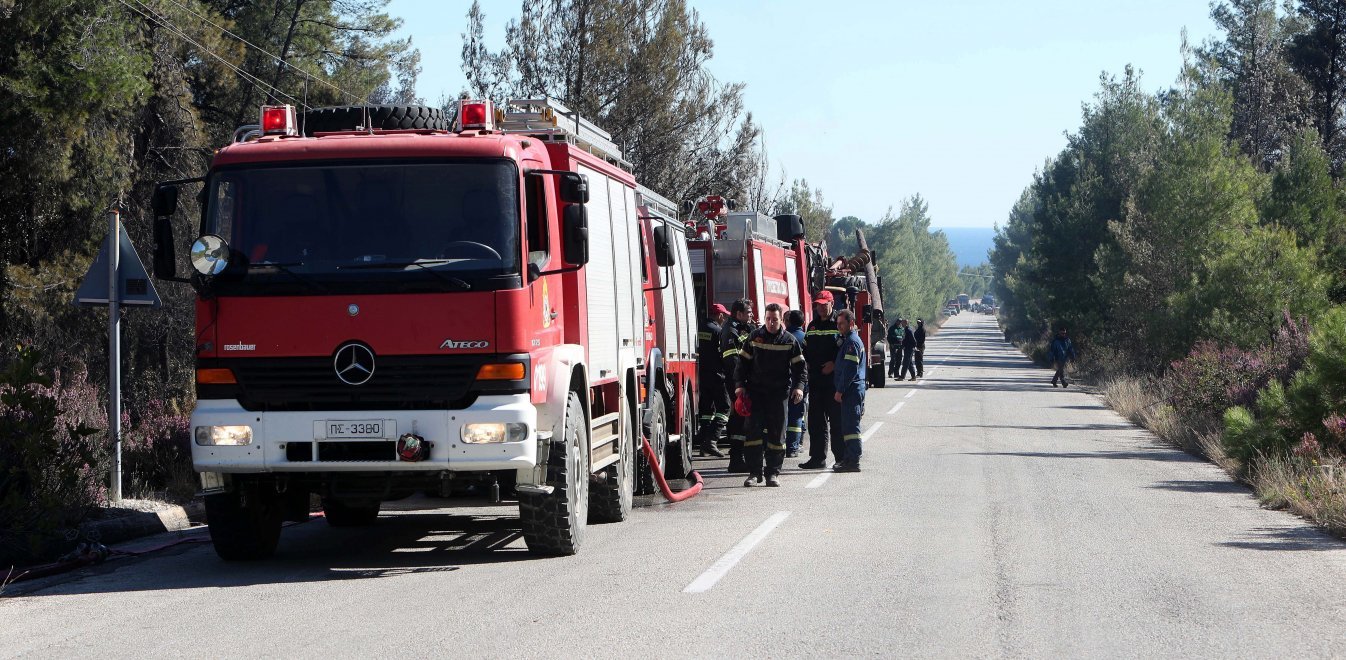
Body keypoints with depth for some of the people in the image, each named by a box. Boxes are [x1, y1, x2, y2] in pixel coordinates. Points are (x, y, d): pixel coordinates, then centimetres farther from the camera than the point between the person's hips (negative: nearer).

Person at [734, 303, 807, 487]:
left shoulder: (789, 340, 4)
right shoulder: (754, 337, 6)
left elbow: (799, 366, 5)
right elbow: (743, 362, 9)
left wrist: (799, 386, -9)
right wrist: (740, 384, 0)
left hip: (779, 393, 0)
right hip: (756, 391, 0)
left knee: (777, 433, 2)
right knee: (754, 430, -5)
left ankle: (773, 472, 9)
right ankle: (754, 472, -1)